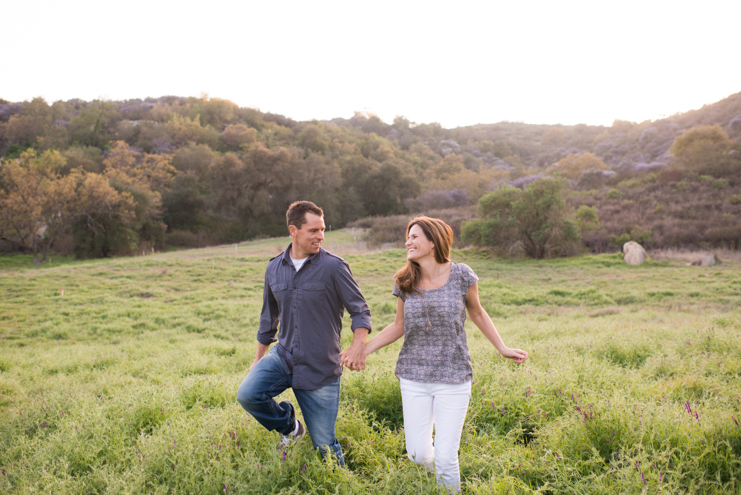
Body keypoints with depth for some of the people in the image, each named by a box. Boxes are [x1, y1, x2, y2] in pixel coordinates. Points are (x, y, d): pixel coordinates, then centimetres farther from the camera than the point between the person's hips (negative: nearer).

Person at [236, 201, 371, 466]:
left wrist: (358, 346, -27)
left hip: (320, 367, -4)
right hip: (283, 356, 4)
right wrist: (259, 359, 23)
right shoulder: (274, 268, 5)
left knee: (323, 442, 1)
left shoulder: (334, 267, -10)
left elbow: (360, 310, -8)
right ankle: (289, 426, 9)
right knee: (247, 394, -20)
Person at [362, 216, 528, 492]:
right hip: (413, 378, 3)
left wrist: (502, 349, 6)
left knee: (445, 458, -2)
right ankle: (444, 475, 43)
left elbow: (477, 314, 8)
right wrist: (361, 350, 4)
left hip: (453, 378, -3)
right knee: (418, 454, 9)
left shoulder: (461, 275, -7)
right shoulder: (405, 283, 0)